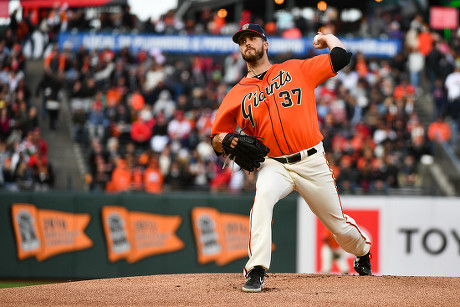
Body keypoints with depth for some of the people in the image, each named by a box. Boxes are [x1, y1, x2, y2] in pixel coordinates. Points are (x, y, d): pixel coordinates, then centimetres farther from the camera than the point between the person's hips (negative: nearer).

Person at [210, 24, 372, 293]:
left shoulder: (296, 69, 5)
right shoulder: (237, 95, 8)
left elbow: (342, 57, 0)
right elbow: (216, 141, 8)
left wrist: (327, 37, 17)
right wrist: (225, 140, -15)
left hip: (312, 162, 0)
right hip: (275, 166, 0)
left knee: (339, 225, 9)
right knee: (263, 197, -34)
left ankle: (363, 252, 43)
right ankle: (256, 271, -34)